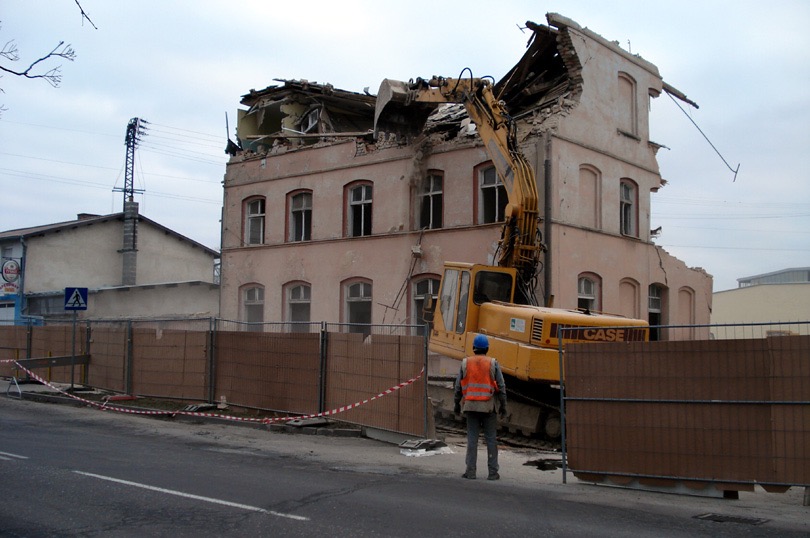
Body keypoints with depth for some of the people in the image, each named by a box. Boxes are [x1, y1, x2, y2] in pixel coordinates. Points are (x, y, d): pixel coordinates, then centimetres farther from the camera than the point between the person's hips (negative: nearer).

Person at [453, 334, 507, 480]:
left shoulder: (465, 363, 3)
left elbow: (458, 386, 5)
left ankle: (470, 470, 3)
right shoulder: (493, 363, -1)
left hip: (470, 406, 1)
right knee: (491, 439, 4)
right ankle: (492, 472, 5)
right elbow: (501, 386, -1)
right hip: (488, 407, -1)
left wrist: (457, 404, 15)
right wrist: (503, 406, 6)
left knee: (472, 438, 5)